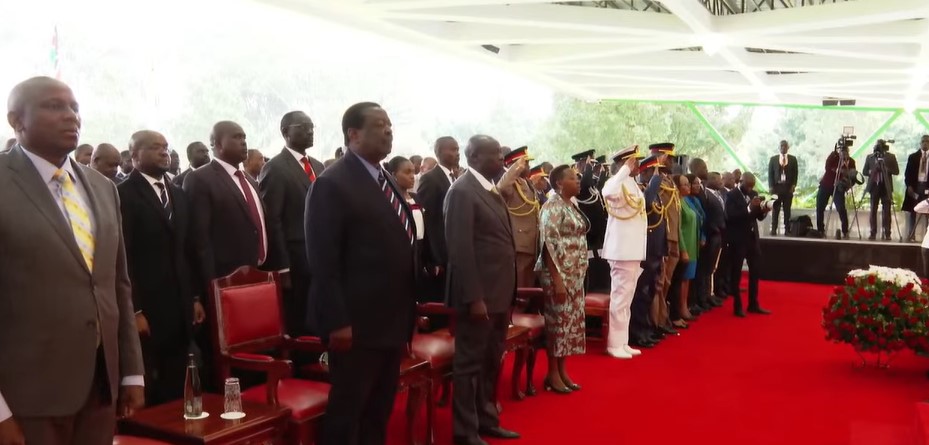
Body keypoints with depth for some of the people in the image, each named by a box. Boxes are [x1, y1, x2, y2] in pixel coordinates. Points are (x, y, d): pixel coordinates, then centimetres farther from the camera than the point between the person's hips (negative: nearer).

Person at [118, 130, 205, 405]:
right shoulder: (124, 194, -6)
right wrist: (134, 311, -15)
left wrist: (195, 297, 13)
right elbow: (123, 257, -12)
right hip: (146, 309, -6)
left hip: (180, 307, 6)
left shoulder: (178, 195, 17)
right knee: (146, 391, 2)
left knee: (176, 389, 9)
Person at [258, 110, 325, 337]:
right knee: (298, 327, 0)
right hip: (295, 263, -6)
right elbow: (271, 221, -12)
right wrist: (282, 268, -16)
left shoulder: (318, 167, 16)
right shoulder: (275, 168, -6)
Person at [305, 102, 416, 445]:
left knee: (379, 411, 16)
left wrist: (407, 314, 13)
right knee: (346, 411, 2)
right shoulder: (332, 184, -12)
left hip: (392, 321, 8)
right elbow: (323, 261, -17)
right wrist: (337, 322, -20)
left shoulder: (387, 182, 15)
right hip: (357, 323, -8)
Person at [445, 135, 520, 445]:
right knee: (470, 362, 4)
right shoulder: (462, 191, -14)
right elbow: (460, 248, -19)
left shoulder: (492, 190, 13)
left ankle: (486, 419, 32)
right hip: (479, 295, -9)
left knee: (492, 362, 18)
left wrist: (508, 292, 14)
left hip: (499, 292, 9)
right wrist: (473, 297, -21)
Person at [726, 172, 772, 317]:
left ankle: (753, 305, 22)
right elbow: (731, 216, -23)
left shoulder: (754, 194, 8)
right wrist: (749, 208, -29)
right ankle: (737, 306, 11)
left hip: (753, 238, 7)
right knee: (736, 273, 3)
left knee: (755, 271, 11)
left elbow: (759, 217, 9)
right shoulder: (732, 195, -11)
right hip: (738, 239, -7)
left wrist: (764, 210, -12)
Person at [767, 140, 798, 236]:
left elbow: (795, 173, 5)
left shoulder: (793, 159, 8)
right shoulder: (773, 159, 7)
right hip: (776, 186, 0)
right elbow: (770, 173, 3)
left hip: (788, 187, 0)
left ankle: (787, 229, 5)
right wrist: (771, 186, -6)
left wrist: (794, 185, -6)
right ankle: (773, 229, 1)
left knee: (787, 210, 3)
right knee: (775, 209, 0)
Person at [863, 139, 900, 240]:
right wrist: (872, 171, -10)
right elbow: (864, 171, 10)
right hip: (874, 185, 1)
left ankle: (886, 234, -2)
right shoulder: (870, 157, 10)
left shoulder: (891, 157, 6)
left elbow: (896, 171, 0)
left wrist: (886, 169, -15)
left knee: (886, 210, -3)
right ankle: (873, 233, 2)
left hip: (886, 186, -1)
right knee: (873, 210, -1)